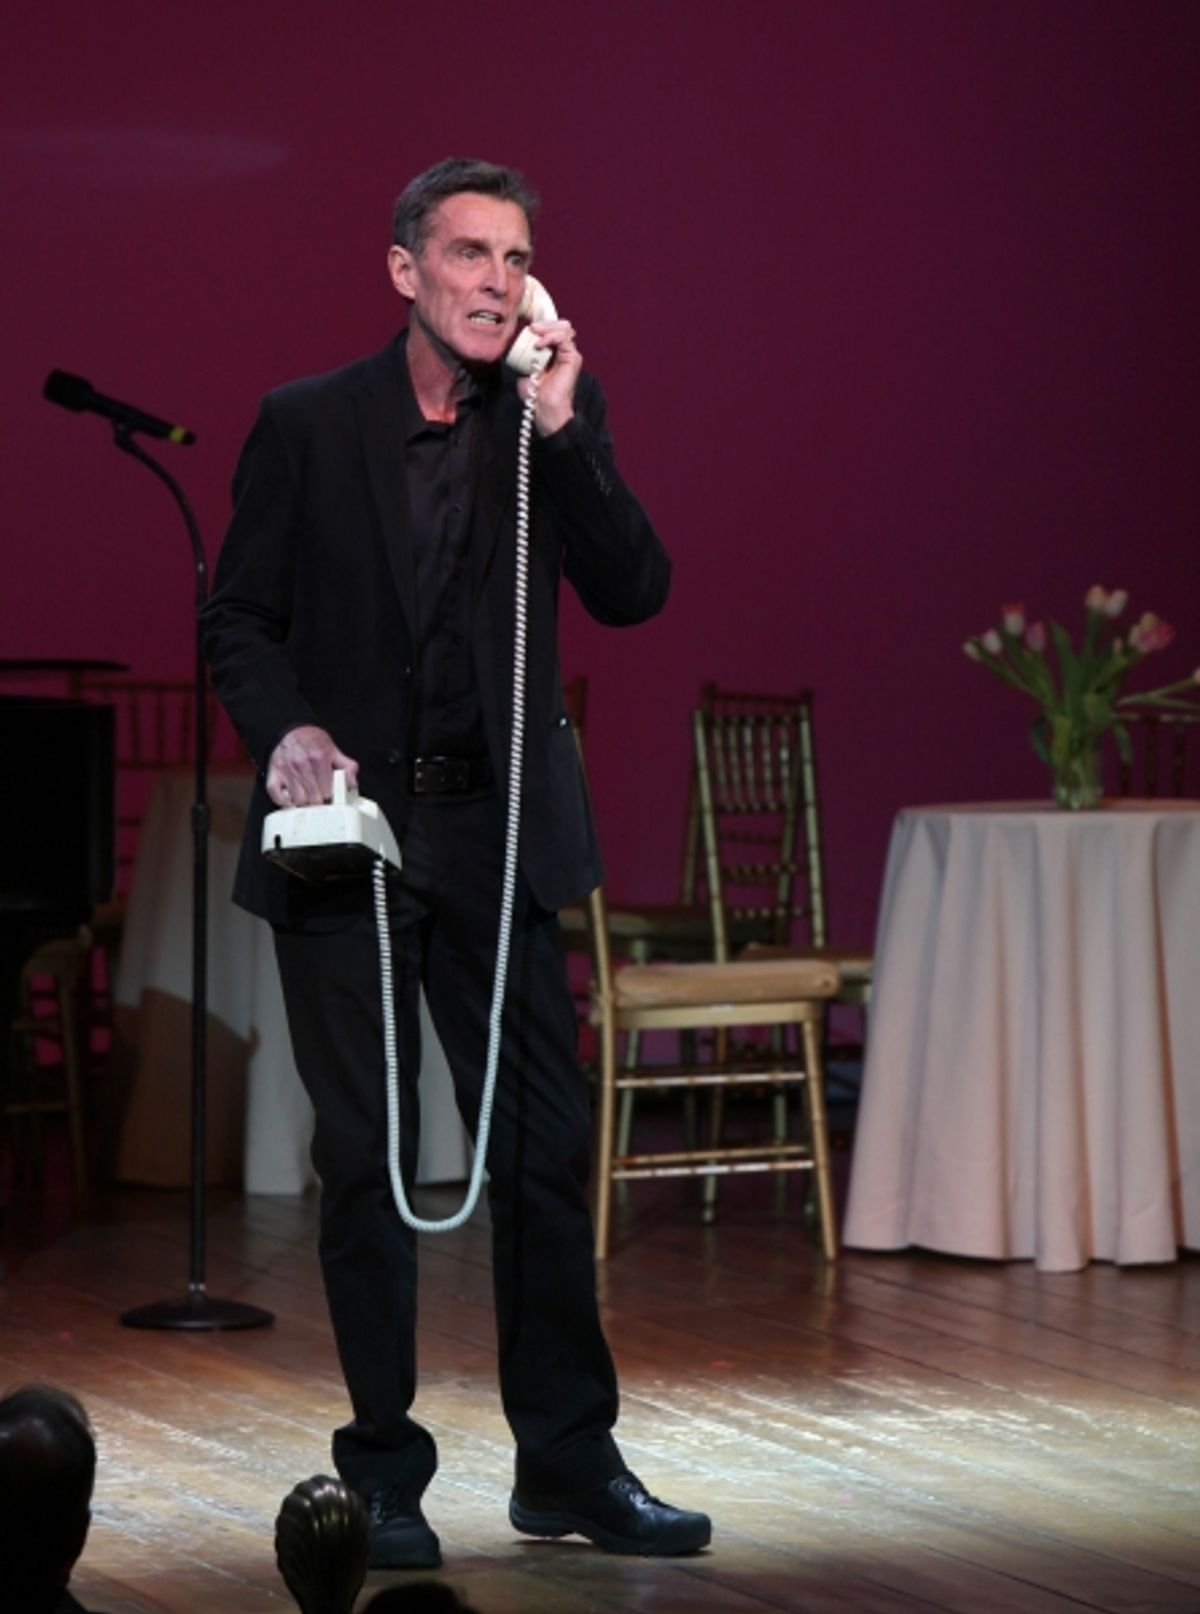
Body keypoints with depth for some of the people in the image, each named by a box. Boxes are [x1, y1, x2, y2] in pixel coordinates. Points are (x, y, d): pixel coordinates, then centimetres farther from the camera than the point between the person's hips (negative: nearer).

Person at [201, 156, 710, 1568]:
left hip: (495, 831, 1)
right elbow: (237, 617, 4)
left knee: (545, 1146, 0)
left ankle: (569, 1464, 11)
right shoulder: (306, 423, 1)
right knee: (365, 1162, 4)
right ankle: (382, 1474, 13)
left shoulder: (554, 420, 5)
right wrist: (286, 731, -14)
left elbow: (633, 592, -5)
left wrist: (560, 430, -14)